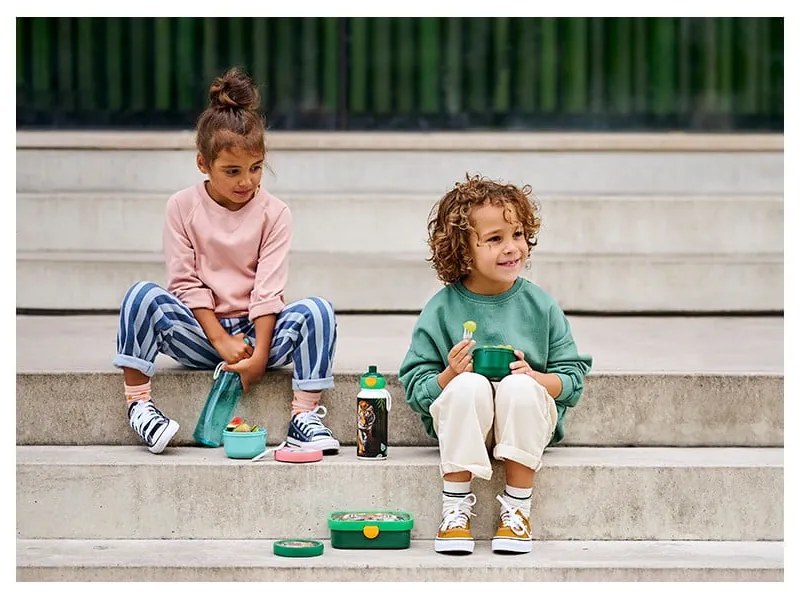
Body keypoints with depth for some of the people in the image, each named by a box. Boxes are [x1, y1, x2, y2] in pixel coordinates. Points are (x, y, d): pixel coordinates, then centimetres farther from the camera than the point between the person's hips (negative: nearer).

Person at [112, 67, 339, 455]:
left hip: (256, 329, 0)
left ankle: (305, 418, -27)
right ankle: (138, 404, -23)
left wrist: (260, 354, -19)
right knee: (143, 296, -28)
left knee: (316, 311, -28)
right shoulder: (182, 207, -1)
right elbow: (185, 282, -5)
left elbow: (268, 289, -8)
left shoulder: (273, 213, -1)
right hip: (199, 331, 0)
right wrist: (220, 339, -16)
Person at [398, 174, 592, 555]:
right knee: (469, 385, -33)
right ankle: (456, 507, -23)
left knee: (519, 387, -32)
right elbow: (415, 389, -2)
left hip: (525, 420, 1)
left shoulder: (539, 305, 1)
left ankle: (516, 508, -20)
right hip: (460, 422, -1)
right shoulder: (442, 309, -2)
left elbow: (573, 378, 1)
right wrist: (448, 377, -22)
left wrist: (534, 378, -19)